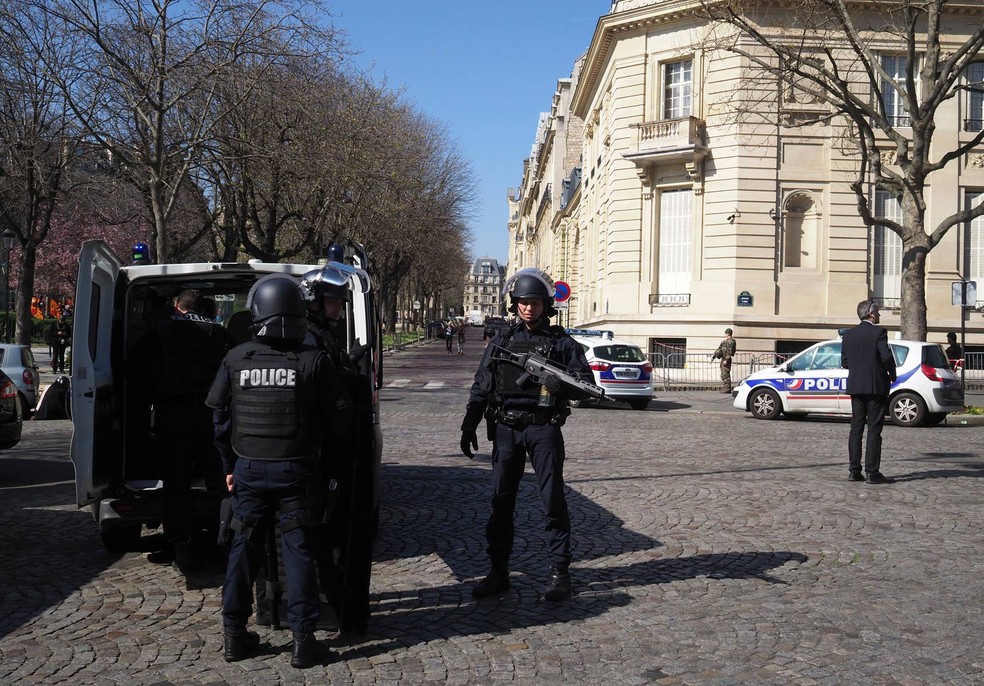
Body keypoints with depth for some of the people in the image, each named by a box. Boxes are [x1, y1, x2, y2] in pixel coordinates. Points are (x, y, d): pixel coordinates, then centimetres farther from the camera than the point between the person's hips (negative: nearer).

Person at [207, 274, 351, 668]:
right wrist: (317, 445, 15)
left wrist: (230, 466, 13)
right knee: (297, 550, 4)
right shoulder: (313, 361, -10)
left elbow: (220, 417, 3)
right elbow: (337, 418, -6)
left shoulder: (236, 359, -3)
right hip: (296, 470, -2)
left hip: (249, 469, 2)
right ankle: (303, 639, 7)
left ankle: (234, 634, 19)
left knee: (244, 547, 13)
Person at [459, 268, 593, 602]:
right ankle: (498, 572, 13)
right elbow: (480, 387, 14)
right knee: (500, 501, 5)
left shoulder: (561, 342, 5)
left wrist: (563, 384, -21)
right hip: (506, 428, 3)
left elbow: (585, 381, -1)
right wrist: (469, 425, 7)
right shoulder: (500, 342, 12)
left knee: (553, 500, -3)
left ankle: (560, 572, 5)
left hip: (544, 428, -3)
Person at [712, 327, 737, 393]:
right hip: (723, 358, 10)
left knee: (725, 374, -11)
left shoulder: (731, 341, -12)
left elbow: (729, 351, -20)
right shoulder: (724, 341, 20)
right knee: (723, 374, 12)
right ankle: (724, 388, 16)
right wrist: (714, 356, 19)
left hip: (726, 359, -10)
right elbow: (719, 348, 22)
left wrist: (726, 360, -25)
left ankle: (727, 389, -11)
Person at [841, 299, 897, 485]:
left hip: (855, 386, 5)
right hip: (876, 386, -5)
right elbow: (886, 356, -17)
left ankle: (854, 471, 8)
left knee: (856, 428, 8)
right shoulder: (878, 332, -9)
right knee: (874, 429, -2)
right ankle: (872, 472, -3)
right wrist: (892, 374, 0)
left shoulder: (849, 334, 7)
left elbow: (844, 362, 7)